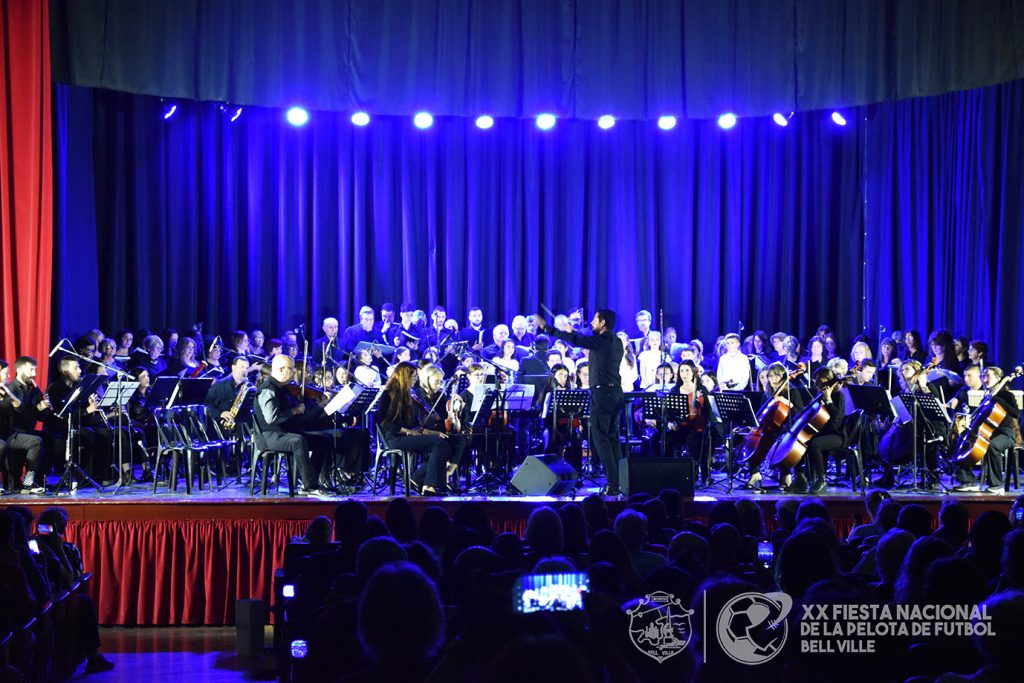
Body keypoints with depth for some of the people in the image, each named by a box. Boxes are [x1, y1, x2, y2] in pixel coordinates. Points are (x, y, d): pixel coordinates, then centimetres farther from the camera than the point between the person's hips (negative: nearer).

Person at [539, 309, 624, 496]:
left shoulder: (602, 340, -12)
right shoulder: (616, 342, 14)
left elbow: (575, 340, -20)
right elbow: (587, 341, 30)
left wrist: (546, 328, -16)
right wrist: (572, 331, 34)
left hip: (602, 391, -9)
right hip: (616, 391, 9)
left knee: (600, 437, -6)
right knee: (612, 437, 12)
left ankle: (613, 482, -11)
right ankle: (619, 481, 10)